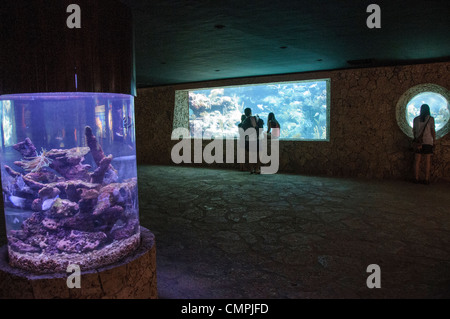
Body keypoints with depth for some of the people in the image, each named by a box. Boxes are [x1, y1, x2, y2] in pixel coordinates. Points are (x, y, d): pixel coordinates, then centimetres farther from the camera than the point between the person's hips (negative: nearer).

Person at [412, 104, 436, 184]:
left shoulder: (416, 119, 6)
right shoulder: (431, 119, -1)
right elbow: (433, 131, -3)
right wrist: (434, 141, 3)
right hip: (428, 141, -2)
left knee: (417, 161, 4)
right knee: (427, 161, 1)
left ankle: (416, 178, 1)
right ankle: (426, 179, -1)